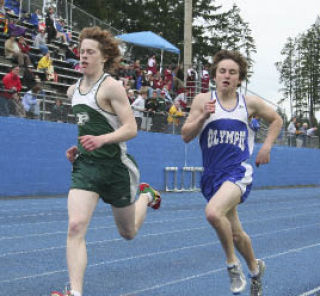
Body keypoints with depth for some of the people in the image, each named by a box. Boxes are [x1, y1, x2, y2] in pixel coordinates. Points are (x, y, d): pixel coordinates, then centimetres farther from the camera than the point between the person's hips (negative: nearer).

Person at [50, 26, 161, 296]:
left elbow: (131, 128, -17)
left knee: (128, 233, 15)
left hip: (115, 165, -4)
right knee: (75, 227, -18)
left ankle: (146, 195, 46)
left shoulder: (111, 86, -12)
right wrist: (77, 148, 11)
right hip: (85, 165, 5)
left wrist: (101, 139, -33)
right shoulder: (74, 90, 10)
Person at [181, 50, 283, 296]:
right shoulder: (203, 100, 1)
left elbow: (276, 120, 19)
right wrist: (203, 116, -16)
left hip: (238, 172, -3)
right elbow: (186, 136, -1)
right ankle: (256, 268, 42)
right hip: (213, 174, 3)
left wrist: (266, 146, 7)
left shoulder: (250, 103, 2)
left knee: (213, 212, -31)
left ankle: (232, 263, -9)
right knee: (235, 234, 14)